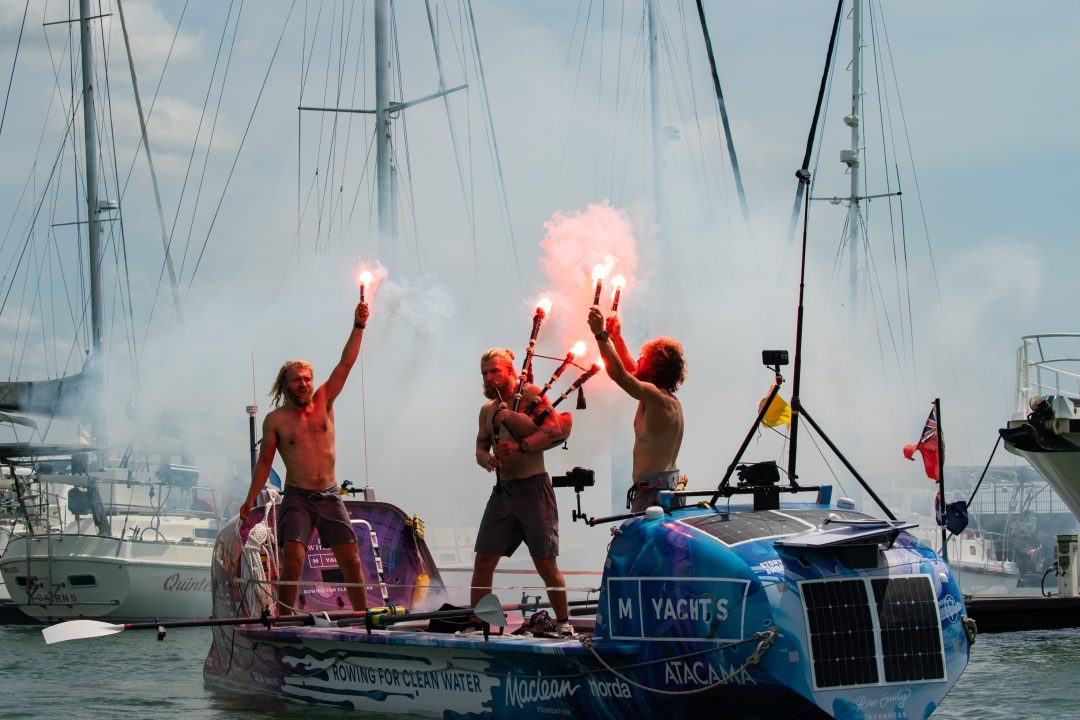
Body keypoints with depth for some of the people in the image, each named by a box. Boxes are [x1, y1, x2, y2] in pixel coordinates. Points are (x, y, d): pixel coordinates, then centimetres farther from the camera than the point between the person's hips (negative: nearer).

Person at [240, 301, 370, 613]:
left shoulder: (323, 401, 7)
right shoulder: (275, 419, 1)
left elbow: (346, 364, 1)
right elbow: (264, 462, 6)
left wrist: (358, 326, -9)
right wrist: (250, 500, 0)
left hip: (330, 495, 3)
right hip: (297, 498, -3)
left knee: (351, 560, -1)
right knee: (293, 558, -18)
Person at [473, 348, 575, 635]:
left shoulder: (529, 393, -5)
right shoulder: (488, 409, 15)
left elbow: (555, 428, -15)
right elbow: (480, 446, 21)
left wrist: (521, 447, -25)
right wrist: (484, 458, -4)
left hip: (533, 487, -6)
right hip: (503, 490, 6)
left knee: (545, 564, -2)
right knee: (483, 561, 0)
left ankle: (563, 622, 13)